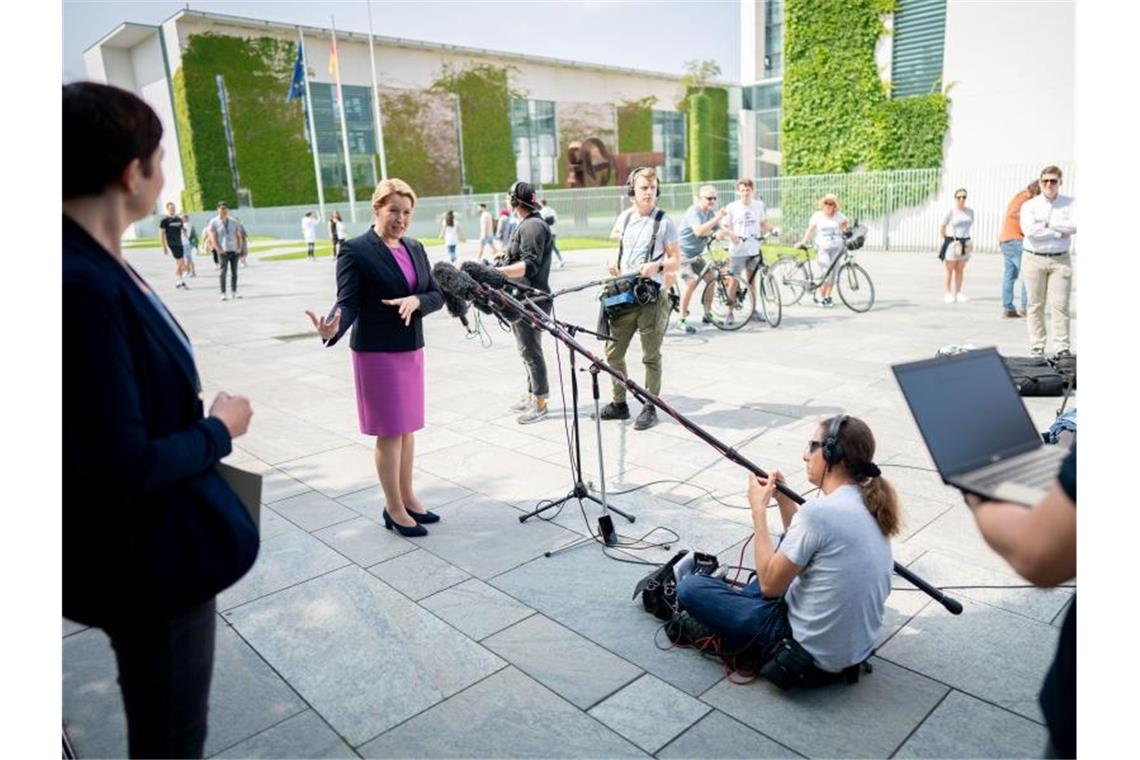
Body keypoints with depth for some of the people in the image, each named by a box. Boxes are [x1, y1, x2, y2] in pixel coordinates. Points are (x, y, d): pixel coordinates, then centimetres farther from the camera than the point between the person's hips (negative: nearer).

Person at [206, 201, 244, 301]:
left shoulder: (233, 221, 11)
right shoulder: (213, 222, 0)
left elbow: (239, 236, 14)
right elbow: (212, 237, -5)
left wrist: (239, 247, 1)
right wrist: (219, 250, -14)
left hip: (234, 251, 4)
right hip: (223, 252, -4)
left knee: (234, 272, 7)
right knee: (223, 272, -6)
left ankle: (234, 292, 15)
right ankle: (223, 293, -3)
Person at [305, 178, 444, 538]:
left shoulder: (415, 248, 9)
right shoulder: (355, 250, -10)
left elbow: (436, 295, 7)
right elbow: (348, 302, -16)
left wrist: (415, 301, -14)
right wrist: (332, 329, -36)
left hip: (412, 351, 7)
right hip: (377, 354, -6)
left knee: (407, 427, 15)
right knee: (389, 432, 1)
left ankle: (408, 497, 28)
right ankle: (394, 509, 15)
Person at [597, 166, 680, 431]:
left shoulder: (664, 222, -5)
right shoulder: (625, 217, 9)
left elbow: (676, 261, -4)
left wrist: (658, 264, -25)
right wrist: (614, 262, 9)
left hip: (652, 297, -5)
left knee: (651, 356, 3)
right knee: (613, 352, 7)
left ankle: (650, 408, 14)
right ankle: (619, 404, 22)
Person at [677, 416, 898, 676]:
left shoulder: (819, 510, -25)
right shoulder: (868, 506, 1)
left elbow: (770, 585, -15)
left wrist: (758, 510, -9)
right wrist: (783, 499, 6)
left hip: (813, 653, -9)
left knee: (690, 587, -4)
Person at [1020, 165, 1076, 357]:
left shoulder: (1070, 204, 8)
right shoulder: (1029, 205, 4)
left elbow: (1074, 226, -10)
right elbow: (1029, 231, -12)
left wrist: (1047, 223, -10)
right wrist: (1060, 232, -8)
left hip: (1060, 260, 1)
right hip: (1034, 259, -1)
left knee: (1060, 305, -2)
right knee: (1036, 305, 1)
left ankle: (1062, 348, 0)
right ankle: (1037, 347, 7)